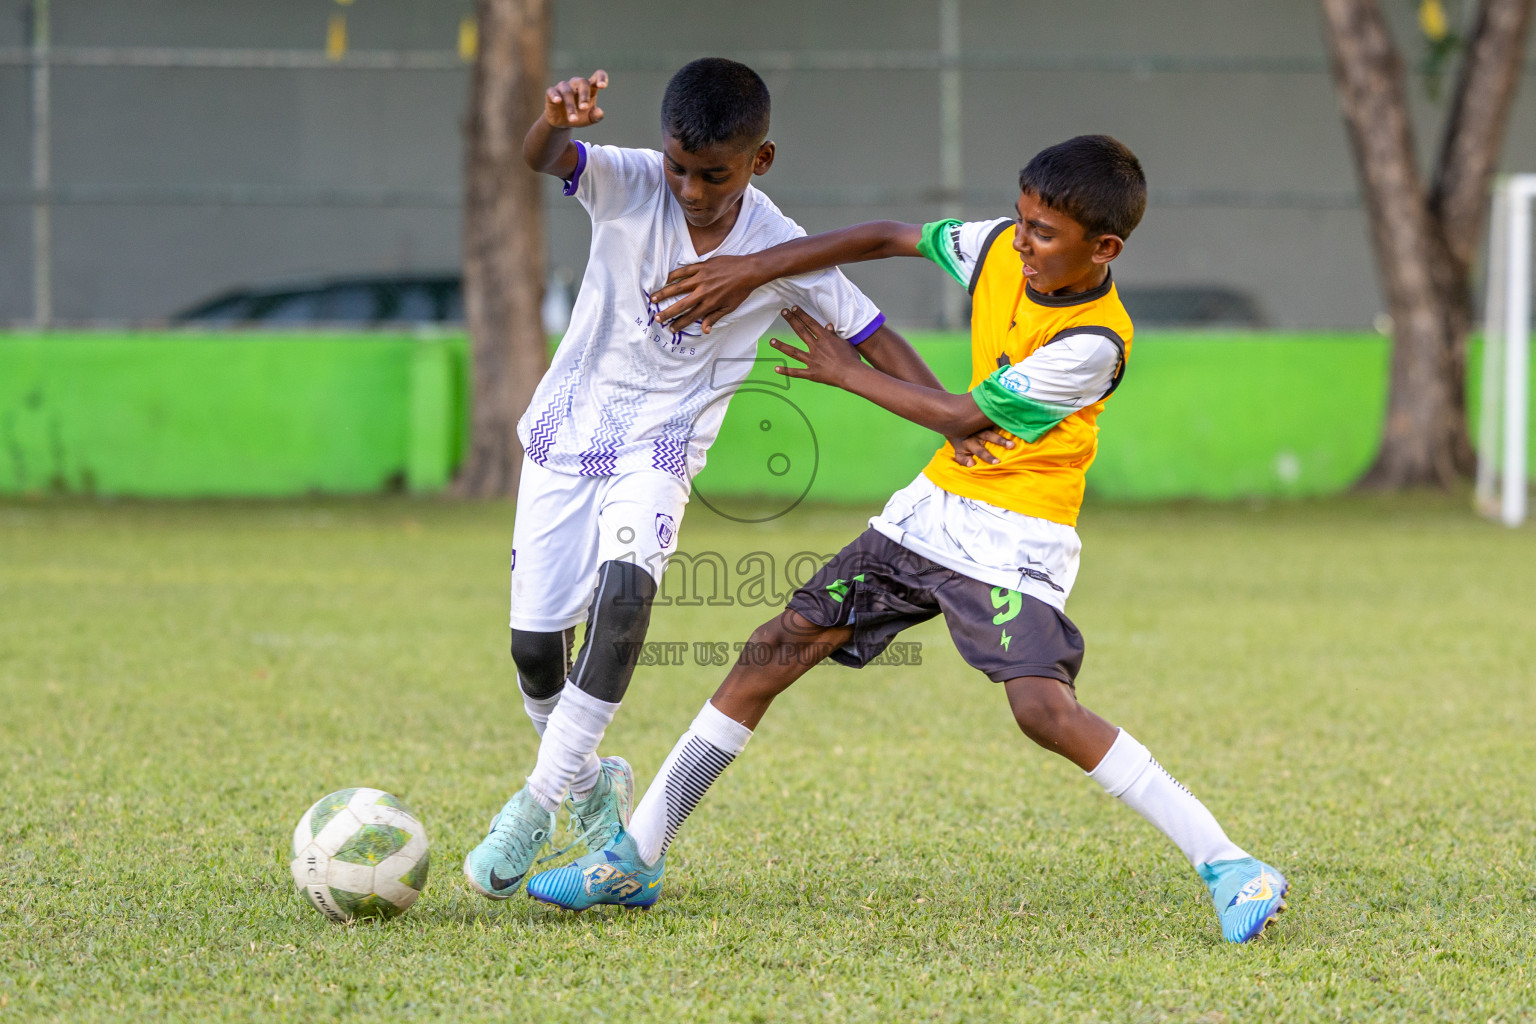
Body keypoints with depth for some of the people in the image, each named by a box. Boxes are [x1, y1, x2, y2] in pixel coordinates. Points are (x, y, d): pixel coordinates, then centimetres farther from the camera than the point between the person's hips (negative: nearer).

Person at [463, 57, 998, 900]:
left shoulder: (782, 252, -12)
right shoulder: (629, 185, -14)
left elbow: (872, 336, -5)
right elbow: (543, 159, -33)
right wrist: (557, 120, -58)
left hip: (662, 446, -1)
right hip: (569, 424, 1)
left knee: (625, 588, -28)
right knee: (535, 640, -2)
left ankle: (538, 801, -20)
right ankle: (591, 782, 29)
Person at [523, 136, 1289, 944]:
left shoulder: (1092, 343, -23)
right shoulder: (1001, 248, -4)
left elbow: (964, 417, -14)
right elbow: (888, 238, 8)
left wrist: (847, 374, -3)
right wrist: (749, 270, 2)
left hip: (1015, 540, -7)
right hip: (934, 508, 7)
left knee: (1044, 708, -28)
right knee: (779, 645, 3)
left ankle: (1228, 868, -19)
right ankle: (636, 857, 11)